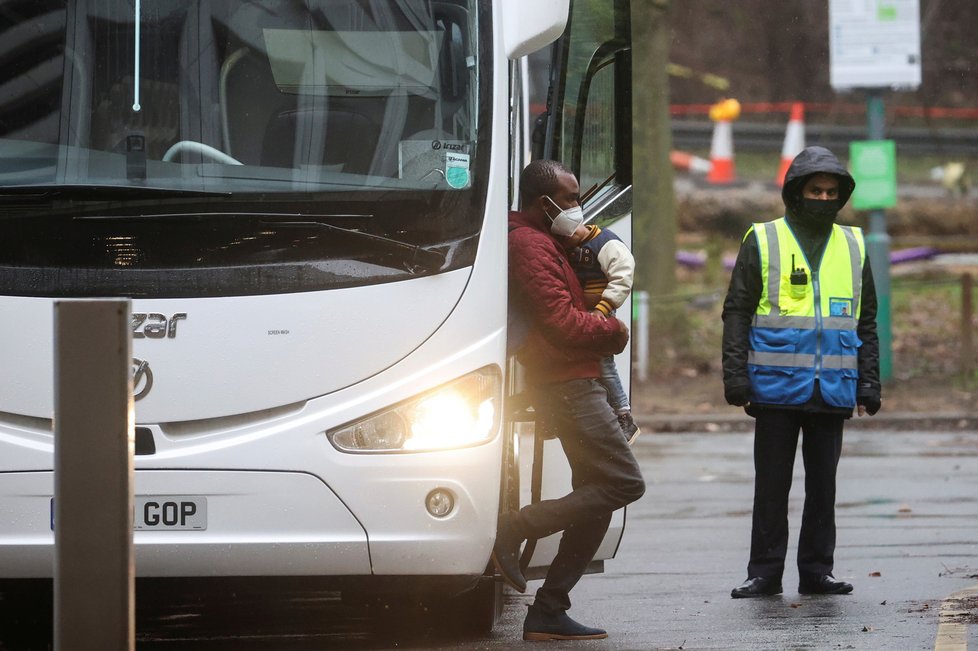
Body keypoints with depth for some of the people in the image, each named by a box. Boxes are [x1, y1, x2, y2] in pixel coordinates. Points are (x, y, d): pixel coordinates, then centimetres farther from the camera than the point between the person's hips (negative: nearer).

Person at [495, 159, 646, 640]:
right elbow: (561, 323, -19)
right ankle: (514, 529, -14)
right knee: (624, 483, -16)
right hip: (568, 384, -11)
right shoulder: (530, 246, -12)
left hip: (574, 383, 11)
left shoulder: (541, 242, 22)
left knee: (596, 500, 8)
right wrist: (613, 330, -3)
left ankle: (548, 612, 5)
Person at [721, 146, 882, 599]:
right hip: (776, 387, -3)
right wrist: (735, 374, -7)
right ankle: (765, 573, 7)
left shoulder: (852, 247, 11)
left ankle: (816, 571, 13)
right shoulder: (762, 242, 2)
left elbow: (866, 321, 15)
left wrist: (868, 383, 8)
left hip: (833, 389, 3)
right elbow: (737, 312, 2)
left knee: (823, 484, 6)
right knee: (772, 484, 2)